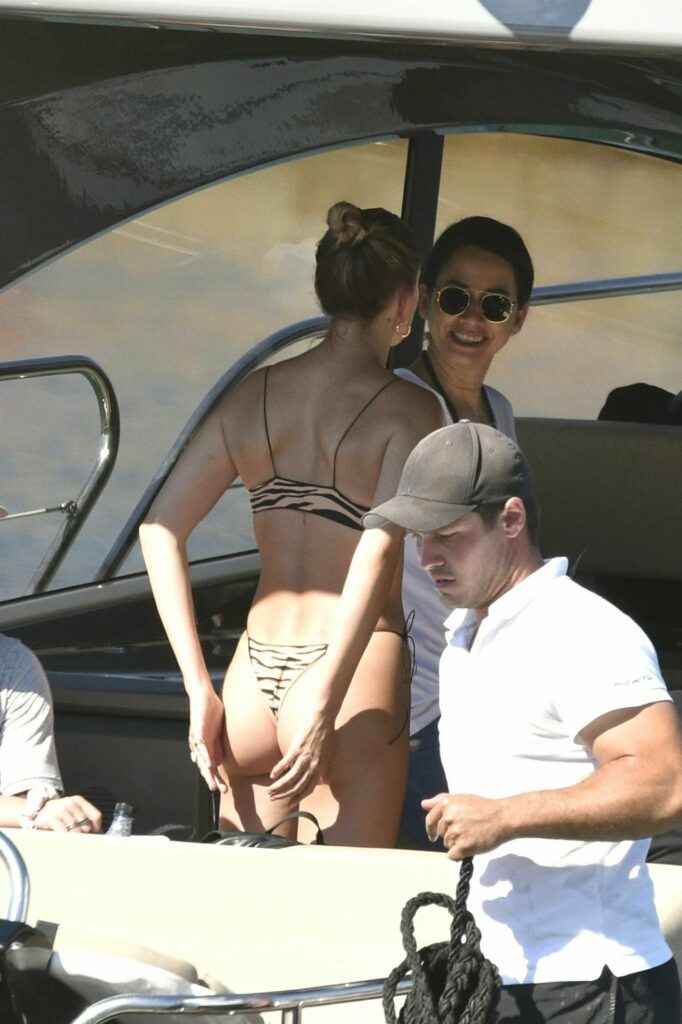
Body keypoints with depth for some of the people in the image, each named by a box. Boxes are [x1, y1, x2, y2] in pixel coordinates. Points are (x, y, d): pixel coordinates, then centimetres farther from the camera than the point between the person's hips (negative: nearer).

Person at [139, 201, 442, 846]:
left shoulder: (255, 395, 10)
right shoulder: (407, 410, -6)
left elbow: (160, 529, 6)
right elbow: (378, 557, -19)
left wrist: (198, 688, 5)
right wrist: (325, 700, -21)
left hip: (254, 677, 5)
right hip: (356, 675, -5)